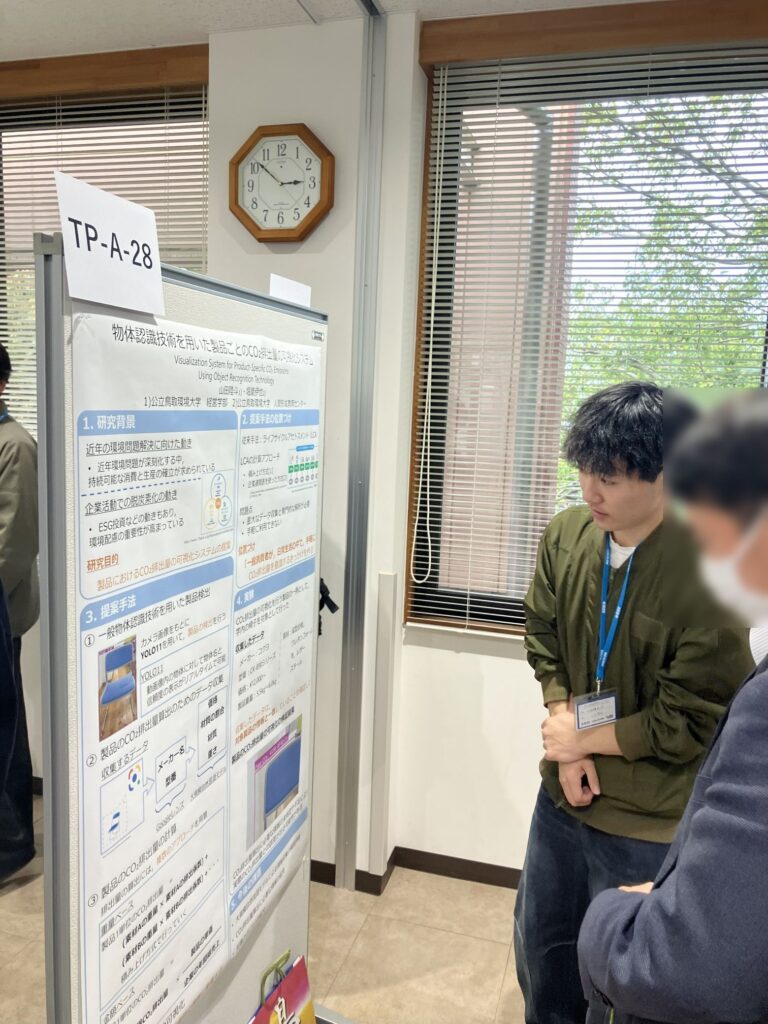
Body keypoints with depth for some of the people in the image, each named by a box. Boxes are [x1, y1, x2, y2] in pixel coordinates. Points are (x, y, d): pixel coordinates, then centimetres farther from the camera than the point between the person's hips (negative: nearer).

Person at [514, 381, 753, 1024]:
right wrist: (563, 725, -9)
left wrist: (585, 741, -11)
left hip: (648, 824, -5)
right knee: (540, 945, 25)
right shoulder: (567, 535, -8)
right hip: (563, 797, 5)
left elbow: (692, 721, -17)